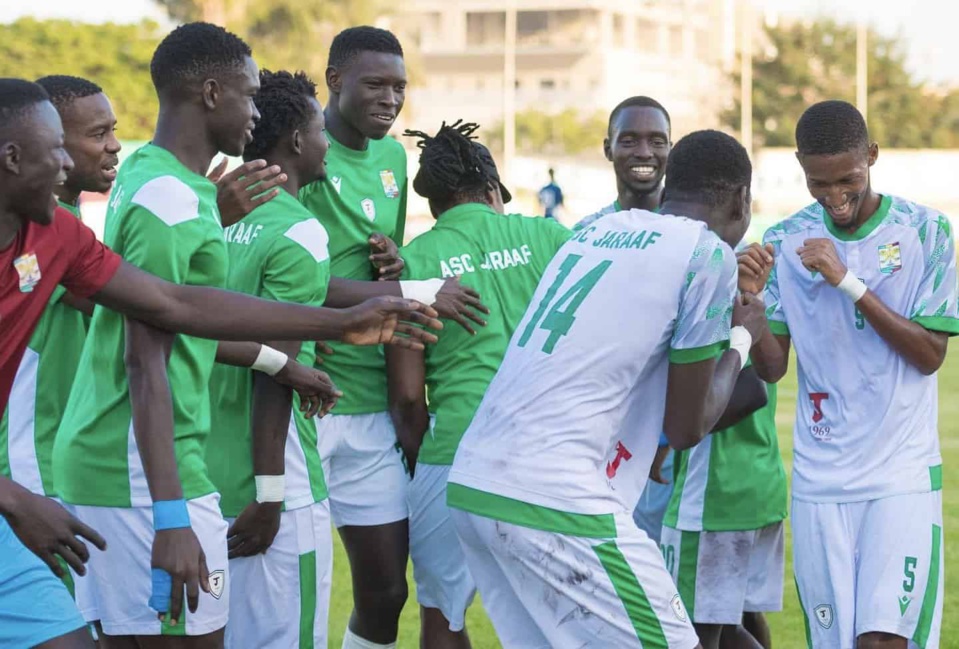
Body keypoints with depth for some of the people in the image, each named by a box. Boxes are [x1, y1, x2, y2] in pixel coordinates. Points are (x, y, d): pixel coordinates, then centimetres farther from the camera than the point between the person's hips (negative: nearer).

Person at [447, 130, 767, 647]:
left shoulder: (598, 230, 18)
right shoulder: (708, 253, -2)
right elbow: (686, 429, 3)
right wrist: (741, 338, 19)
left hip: (471, 485, 8)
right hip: (554, 502, -8)